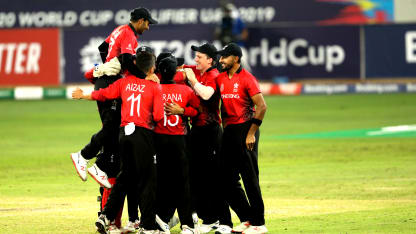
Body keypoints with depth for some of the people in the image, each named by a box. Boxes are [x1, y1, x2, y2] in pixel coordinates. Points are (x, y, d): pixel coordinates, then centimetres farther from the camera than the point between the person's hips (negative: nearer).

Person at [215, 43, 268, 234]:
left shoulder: (246, 78, -9)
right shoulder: (221, 78, 11)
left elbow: (262, 106, -14)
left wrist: (251, 133, -17)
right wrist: (225, 128, 9)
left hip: (246, 128, -8)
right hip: (229, 131, 8)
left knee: (250, 178, -6)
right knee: (227, 179, 7)